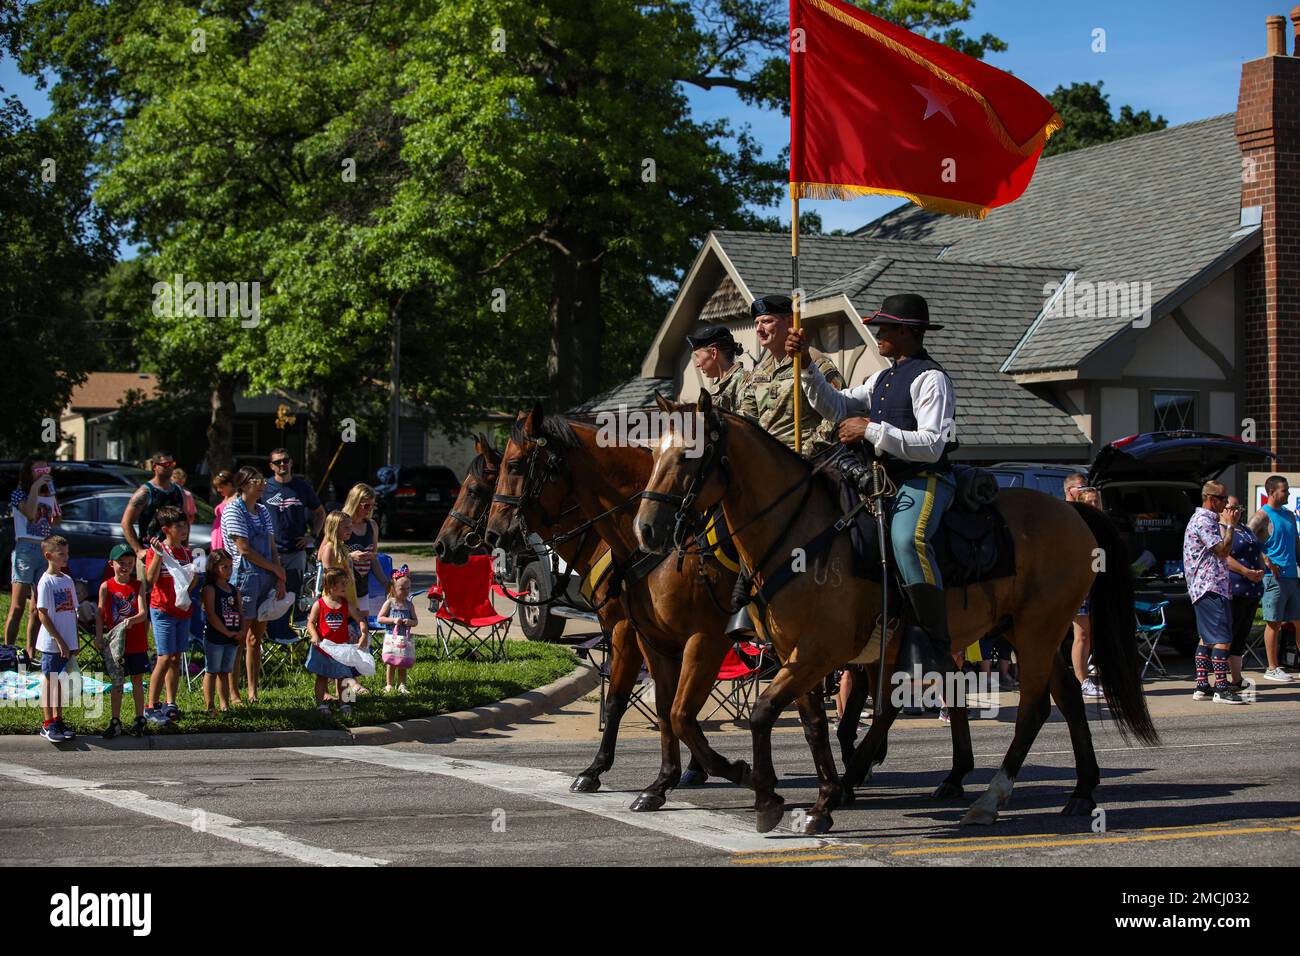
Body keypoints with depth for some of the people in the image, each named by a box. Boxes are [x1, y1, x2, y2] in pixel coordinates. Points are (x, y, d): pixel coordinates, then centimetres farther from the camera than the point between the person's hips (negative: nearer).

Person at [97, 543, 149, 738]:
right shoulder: (106, 587, -2)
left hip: (137, 643, 0)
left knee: (137, 680, 9)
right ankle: (115, 722, 14)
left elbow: (143, 613, -12)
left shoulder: (137, 586, -2)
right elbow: (100, 614, -3)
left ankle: (140, 719, 20)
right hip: (115, 643, 0)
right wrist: (99, 636, -14)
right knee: (116, 683, 7)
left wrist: (132, 619, -32)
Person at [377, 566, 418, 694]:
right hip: (392, 638, -3)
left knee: (403, 665, 8)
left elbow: (416, 621, 9)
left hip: (405, 639, 3)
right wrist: (393, 620, -17)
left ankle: (402, 685, 16)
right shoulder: (389, 603, -4)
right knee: (391, 664, 1)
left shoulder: (409, 605, 5)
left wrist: (410, 622, -13)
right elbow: (379, 618, -6)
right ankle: (389, 685, 12)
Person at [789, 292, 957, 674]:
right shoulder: (883, 377, 19)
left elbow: (931, 445, -19)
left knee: (906, 538, -37)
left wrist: (872, 430, -20)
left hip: (925, 480, -10)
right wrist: (807, 364, 11)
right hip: (885, 479, 10)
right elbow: (837, 408, 21)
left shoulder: (931, 378, -10)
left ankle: (936, 646, -33)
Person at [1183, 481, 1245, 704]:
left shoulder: (1208, 520, 21)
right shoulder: (1203, 521, -13)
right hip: (1211, 587, -11)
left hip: (1204, 587, 11)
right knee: (1222, 637, -14)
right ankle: (1221, 688, -17)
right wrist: (1230, 526, -8)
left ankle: (1202, 686, 14)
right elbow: (1223, 550, -16)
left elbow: (1223, 552, 24)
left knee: (1207, 637, 13)